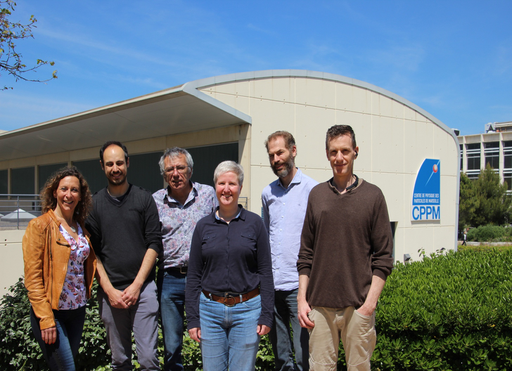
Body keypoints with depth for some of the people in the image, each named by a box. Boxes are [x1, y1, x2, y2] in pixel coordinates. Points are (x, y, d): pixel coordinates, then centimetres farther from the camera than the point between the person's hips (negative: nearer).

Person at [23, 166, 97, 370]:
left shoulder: (82, 228, 9)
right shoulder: (39, 226, -9)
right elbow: (32, 278, -12)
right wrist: (45, 319, -16)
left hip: (78, 310, 6)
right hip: (51, 312, -6)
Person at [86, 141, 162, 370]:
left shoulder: (144, 199, 4)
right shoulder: (94, 203, 7)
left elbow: (154, 244, 1)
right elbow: (93, 252, 5)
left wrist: (136, 285, -7)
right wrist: (109, 290, -4)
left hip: (142, 288, -1)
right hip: (110, 290, 1)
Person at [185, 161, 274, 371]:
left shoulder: (254, 223, 0)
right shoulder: (203, 226, 4)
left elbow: (265, 272, 0)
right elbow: (193, 276, 6)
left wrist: (266, 316, -4)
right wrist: (192, 319, 2)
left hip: (247, 309, -1)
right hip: (210, 310, 2)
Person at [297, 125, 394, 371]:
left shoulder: (372, 195, 0)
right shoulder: (316, 194, 7)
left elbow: (384, 256, -1)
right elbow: (305, 255, 10)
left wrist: (370, 303, -9)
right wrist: (302, 299, 3)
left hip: (358, 305, -2)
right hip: (319, 304, 2)